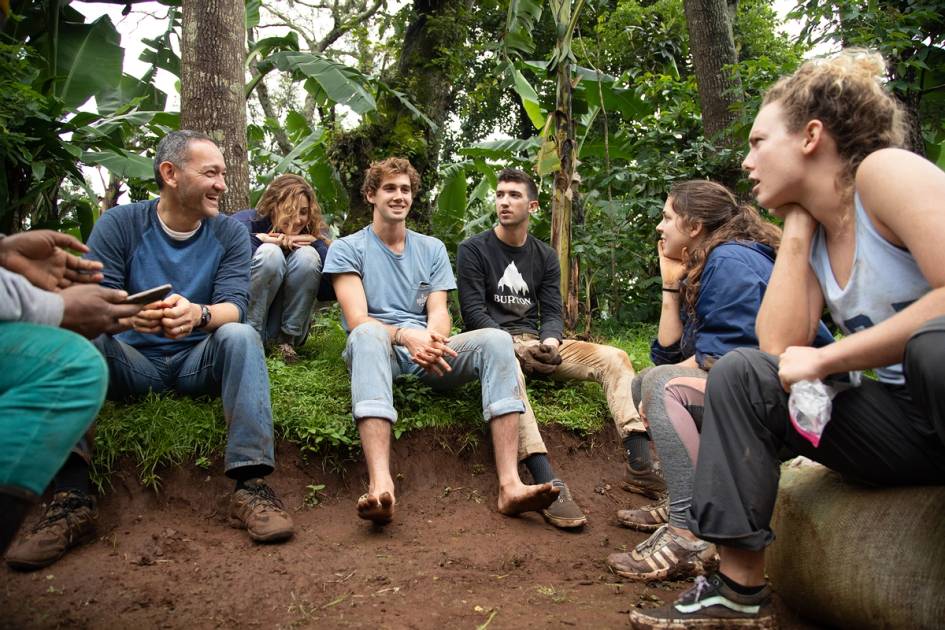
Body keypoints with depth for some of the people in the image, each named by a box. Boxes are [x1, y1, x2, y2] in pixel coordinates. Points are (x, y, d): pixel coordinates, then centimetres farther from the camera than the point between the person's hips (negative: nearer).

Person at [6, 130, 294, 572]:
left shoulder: (230, 233, 1)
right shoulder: (119, 224, 0)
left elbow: (234, 307, -12)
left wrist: (198, 314, -37)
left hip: (199, 363, 0)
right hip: (133, 365, 0)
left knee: (241, 336, -29)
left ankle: (251, 486, -36)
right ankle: (73, 499, -30)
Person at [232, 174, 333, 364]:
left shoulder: (311, 233, -4)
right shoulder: (246, 223, -11)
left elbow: (331, 290, -17)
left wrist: (315, 242, -21)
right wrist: (257, 239, -27)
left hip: (289, 324, 3)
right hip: (247, 320, -3)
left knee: (307, 255, -20)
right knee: (270, 253, -26)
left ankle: (287, 339, -9)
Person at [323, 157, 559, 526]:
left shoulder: (432, 249, 20)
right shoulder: (347, 249, 8)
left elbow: (439, 311, 7)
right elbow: (357, 319, -7)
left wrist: (433, 339, -19)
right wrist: (405, 335, -28)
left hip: (428, 352, 4)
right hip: (378, 350, -3)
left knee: (496, 339, -24)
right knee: (369, 335, -39)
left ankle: (510, 485, -36)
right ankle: (380, 486, -55)